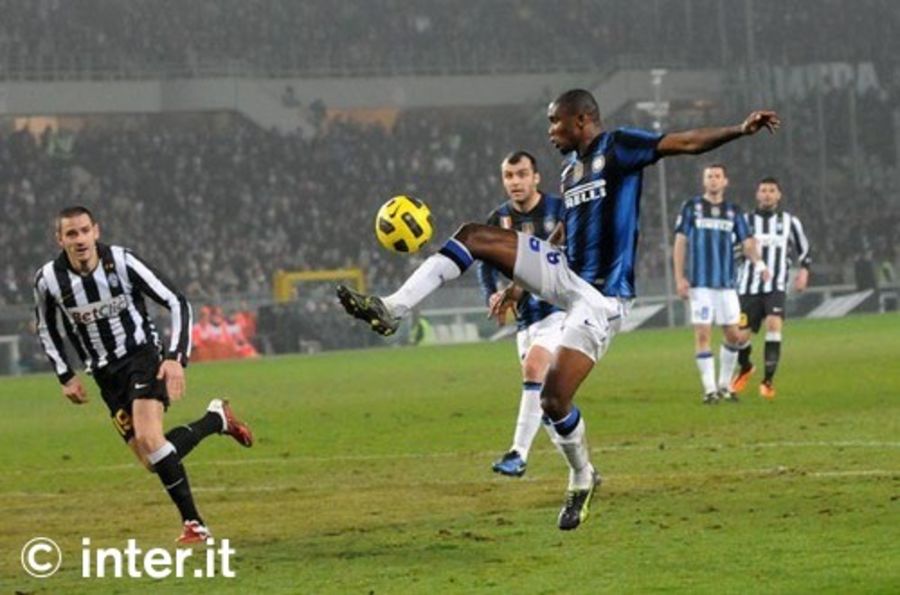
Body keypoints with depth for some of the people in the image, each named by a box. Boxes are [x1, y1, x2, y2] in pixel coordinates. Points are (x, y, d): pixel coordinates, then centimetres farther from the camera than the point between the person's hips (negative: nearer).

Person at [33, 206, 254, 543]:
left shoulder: (122, 262, -16)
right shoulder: (48, 279, -8)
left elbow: (176, 303, -10)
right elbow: (46, 328, 13)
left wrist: (177, 357, -20)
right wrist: (65, 376, 6)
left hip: (141, 355, -4)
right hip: (105, 374, 4)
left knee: (149, 438, -27)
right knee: (153, 461, -2)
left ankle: (192, 521, -14)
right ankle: (217, 419, 24)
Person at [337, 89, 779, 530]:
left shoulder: (618, 148, -8)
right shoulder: (571, 170, 16)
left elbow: (686, 143, -16)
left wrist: (741, 130, -31)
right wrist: (519, 286, 30)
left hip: (601, 298, -8)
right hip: (565, 274, 8)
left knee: (553, 400, -12)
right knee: (475, 236, -5)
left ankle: (582, 479, 14)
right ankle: (391, 311, -8)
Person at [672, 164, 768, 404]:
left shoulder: (733, 211, 10)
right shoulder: (691, 207, 4)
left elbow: (747, 242, 5)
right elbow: (680, 242, 3)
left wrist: (758, 262, -17)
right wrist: (679, 278, -6)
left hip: (726, 284, 3)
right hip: (700, 283, -3)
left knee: (733, 335, 2)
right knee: (703, 334, -7)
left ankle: (724, 385, 18)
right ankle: (709, 388, -3)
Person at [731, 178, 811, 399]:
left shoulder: (789, 222, 8)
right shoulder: (746, 221, 8)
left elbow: (803, 249, 19)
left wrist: (804, 271, 5)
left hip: (776, 287, -1)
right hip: (749, 287, 1)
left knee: (774, 325, -25)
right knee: (741, 335, -2)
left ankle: (768, 379, -17)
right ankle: (745, 368, 32)